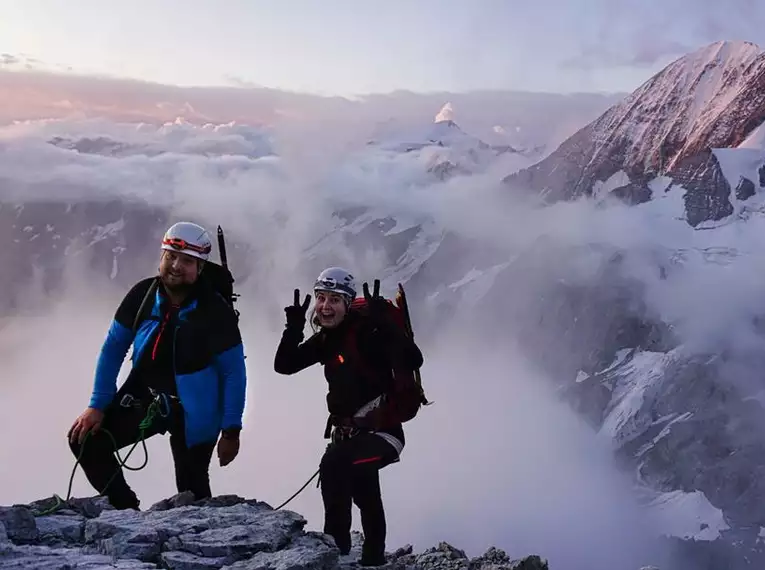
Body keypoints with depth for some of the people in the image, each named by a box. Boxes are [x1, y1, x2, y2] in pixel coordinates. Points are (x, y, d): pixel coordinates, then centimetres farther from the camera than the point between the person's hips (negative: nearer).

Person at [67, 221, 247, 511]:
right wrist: (97, 405, -4)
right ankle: (126, 510, 9)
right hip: (144, 396, 4)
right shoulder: (142, 294, -11)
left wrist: (231, 431, -12)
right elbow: (113, 349, 0)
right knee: (84, 439, -3)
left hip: (191, 412, -4)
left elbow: (234, 373, -13)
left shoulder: (216, 311, -20)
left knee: (192, 493, 0)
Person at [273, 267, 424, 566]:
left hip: (381, 429, -9)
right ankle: (373, 555, 50)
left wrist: (381, 322, -39)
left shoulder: (366, 332, -19)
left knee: (334, 463, -31)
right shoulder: (325, 339, 4)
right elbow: (283, 366, 4)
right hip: (348, 433, 9)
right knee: (363, 490, 26)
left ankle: (336, 546, -19)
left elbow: (413, 360, -31)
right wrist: (294, 327, -8)